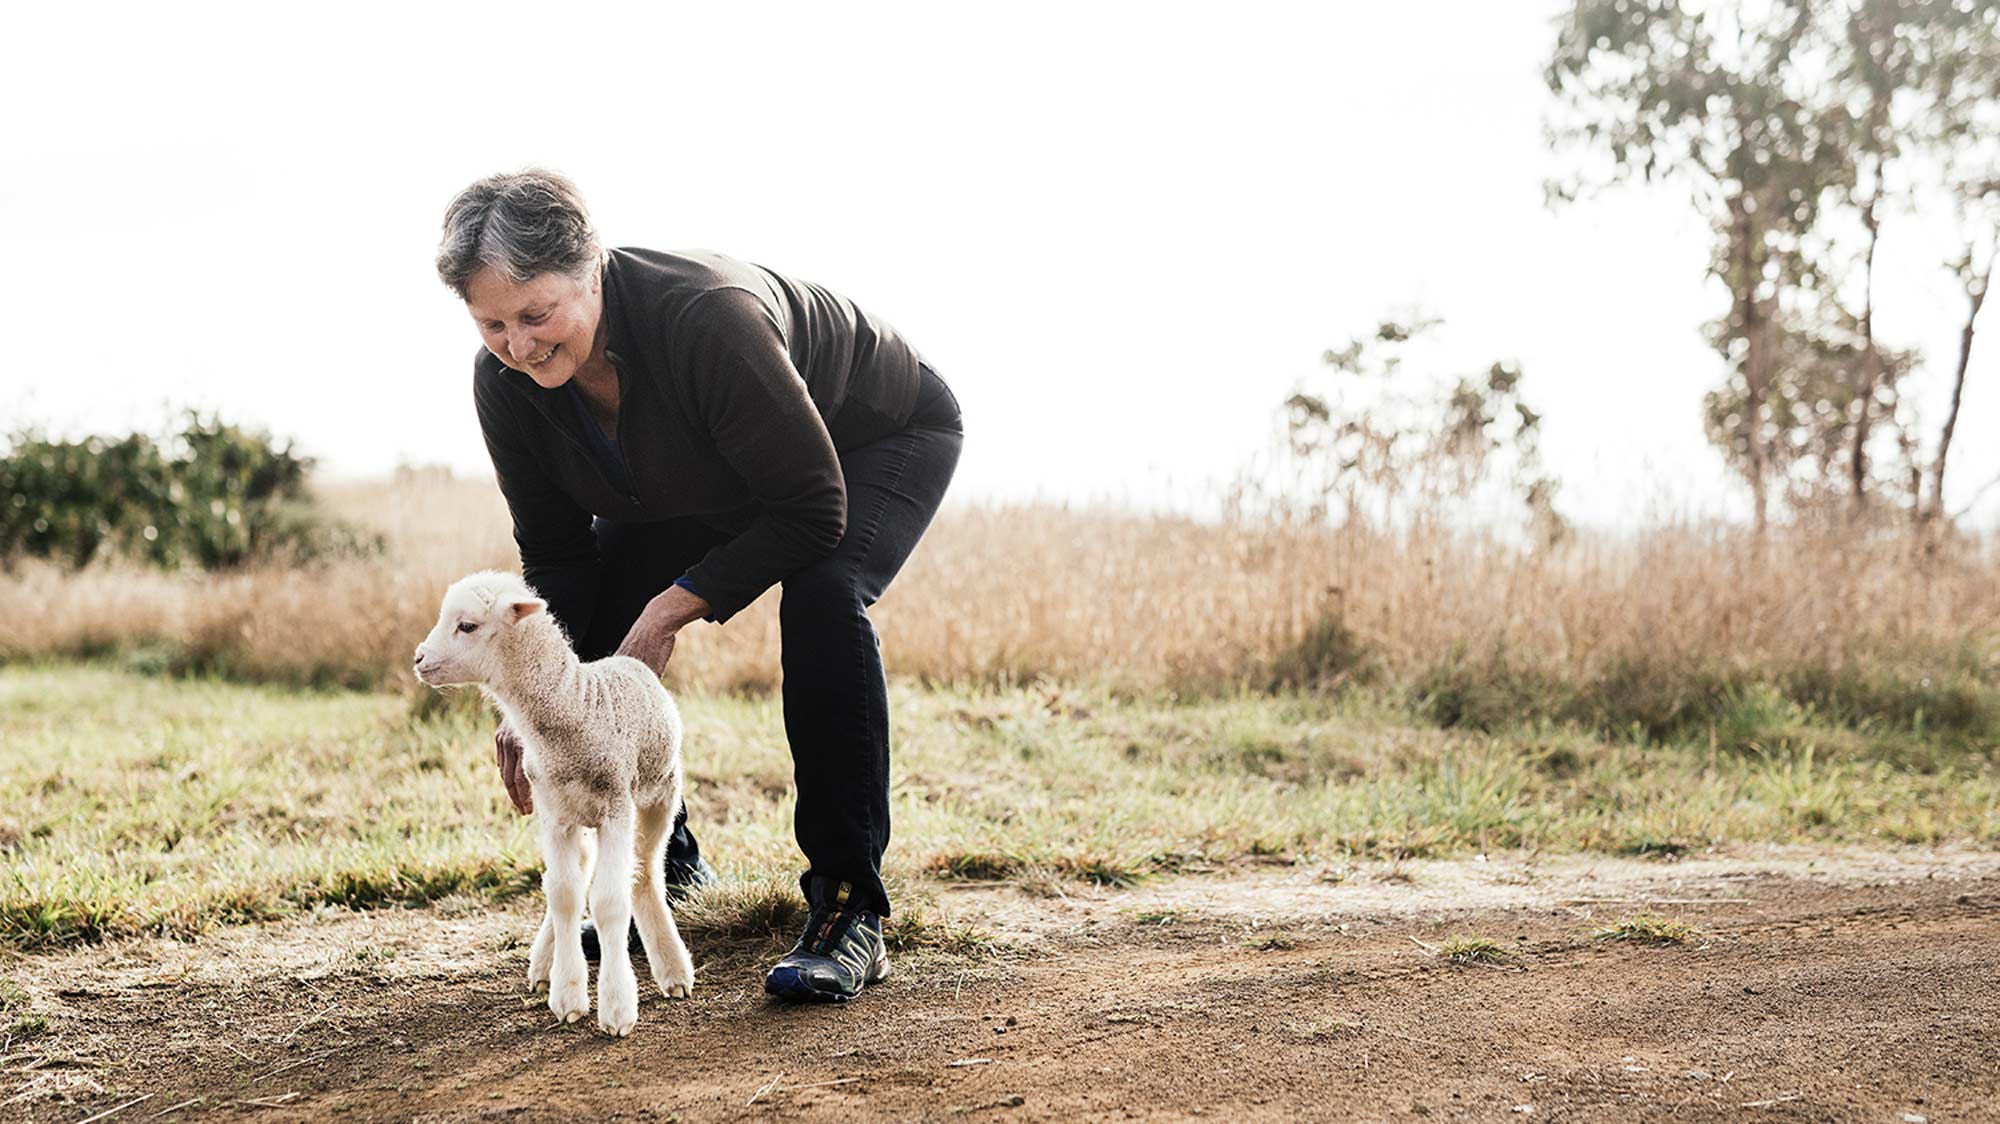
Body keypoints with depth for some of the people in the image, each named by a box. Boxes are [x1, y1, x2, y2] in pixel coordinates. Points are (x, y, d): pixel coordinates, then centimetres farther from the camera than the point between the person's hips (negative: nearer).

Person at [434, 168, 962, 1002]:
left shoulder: (708, 319, -41)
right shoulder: (504, 383, -21)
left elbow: (813, 509, -35)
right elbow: (555, 555, -11)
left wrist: (673, 607, -34)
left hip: (879, 439, -6)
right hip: (713, 480, 6)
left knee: (819, 597, -35)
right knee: (586, 628, -9)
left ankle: (848, 908, -26)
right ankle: (661, 862, 15)